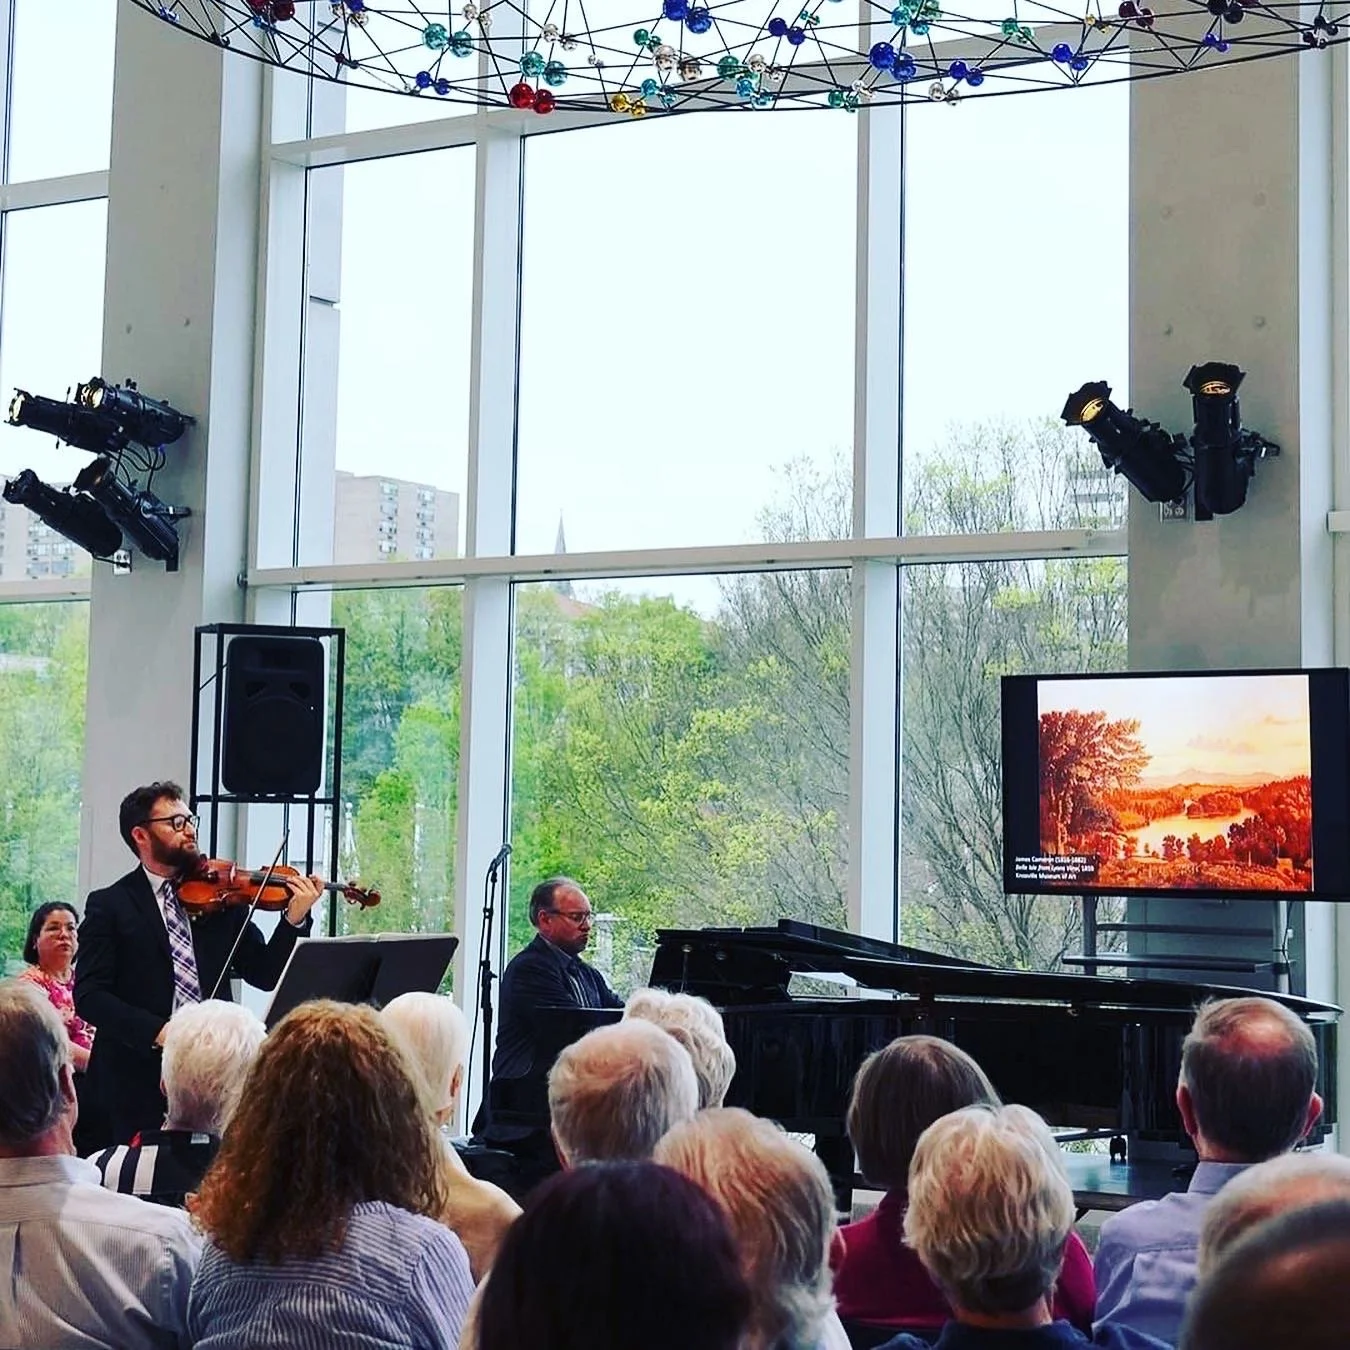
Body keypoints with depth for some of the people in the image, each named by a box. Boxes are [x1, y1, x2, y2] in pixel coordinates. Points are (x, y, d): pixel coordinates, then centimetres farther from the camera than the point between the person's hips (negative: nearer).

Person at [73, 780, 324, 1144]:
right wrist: (156, 1031, -22)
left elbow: (265, 974, 5)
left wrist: (295, 919, -12)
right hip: (137, 1082, -2)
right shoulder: (109, 905, 1)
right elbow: (89, 995, -9)